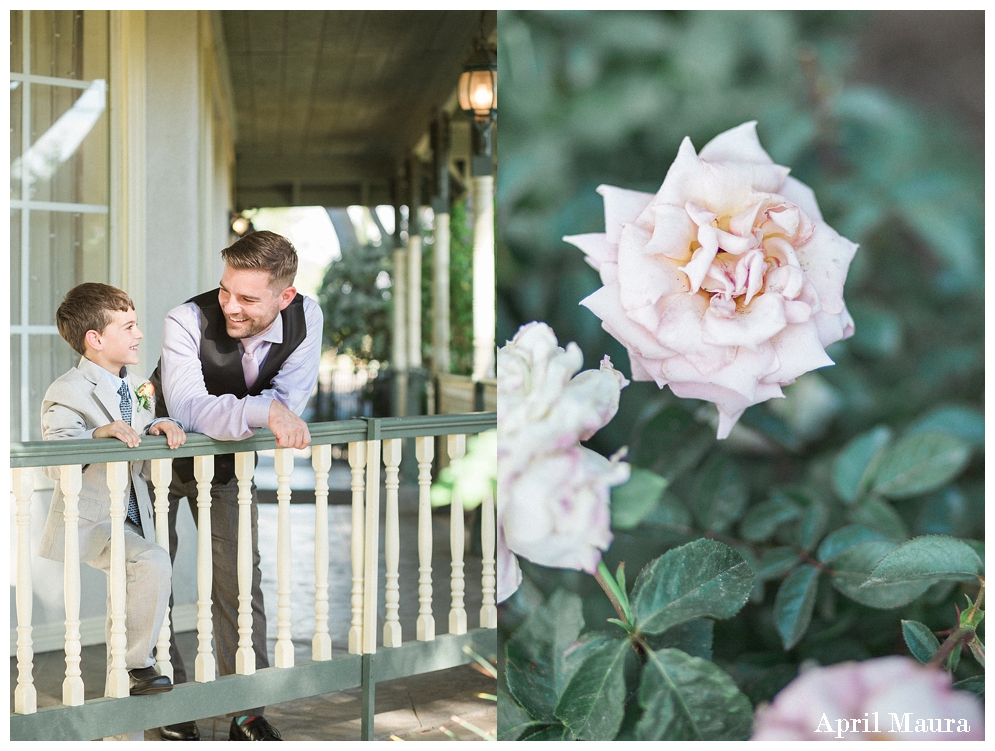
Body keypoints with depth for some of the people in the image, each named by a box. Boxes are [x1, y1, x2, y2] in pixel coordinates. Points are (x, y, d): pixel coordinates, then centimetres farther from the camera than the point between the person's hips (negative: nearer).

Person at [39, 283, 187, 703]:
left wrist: (157, 429, -6)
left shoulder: (137, 389, 11)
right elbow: (56, 466, -21)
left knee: (129, 587, 15)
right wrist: (98, 435, -34)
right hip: (89, 519, -8)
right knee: (152, 564, -26)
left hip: (131, 517, 9)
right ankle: (134, 664, -6)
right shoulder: (67, 393, -14)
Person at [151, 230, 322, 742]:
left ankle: (248, 713, 14)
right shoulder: (186, 320, -32)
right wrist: (265, 411, -58)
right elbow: (187, 408, -43)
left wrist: (220, 413, -34)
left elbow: (291, 401, -21)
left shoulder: (305, 317, -21)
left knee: (240, 579, 2)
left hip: (230, 460, 2)